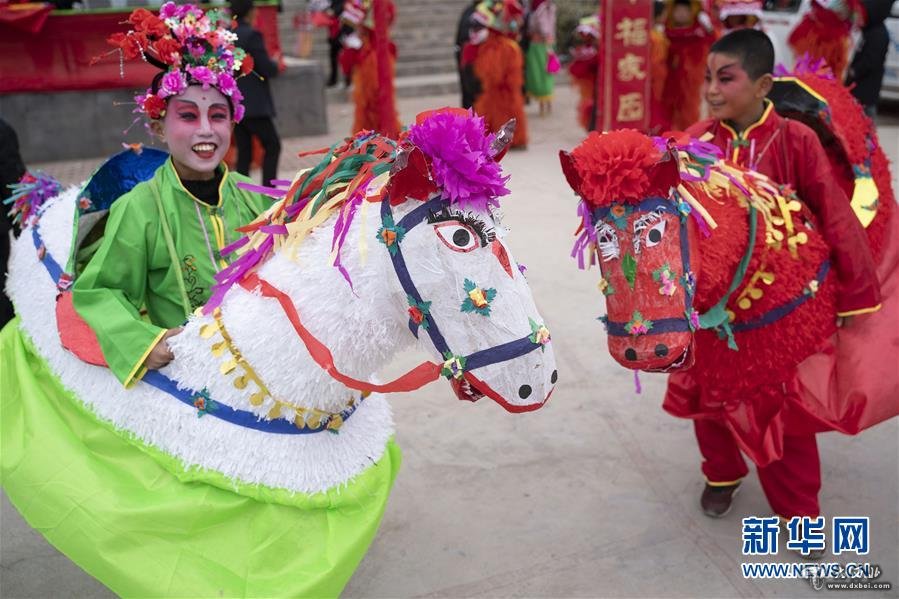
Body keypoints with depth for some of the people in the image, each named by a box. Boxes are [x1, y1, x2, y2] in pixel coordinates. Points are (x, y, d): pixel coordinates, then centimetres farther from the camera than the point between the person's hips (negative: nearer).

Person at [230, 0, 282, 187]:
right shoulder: (252, 35, -12)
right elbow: (267, 69, -13)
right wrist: (275, 63, 7)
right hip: (254, 105, -6)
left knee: (243, 152, 9)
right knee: (272, 145, 5)